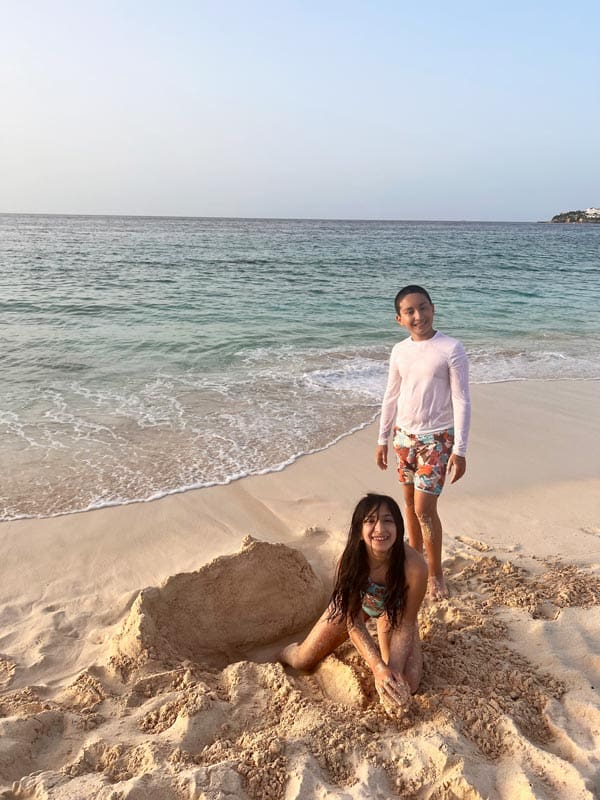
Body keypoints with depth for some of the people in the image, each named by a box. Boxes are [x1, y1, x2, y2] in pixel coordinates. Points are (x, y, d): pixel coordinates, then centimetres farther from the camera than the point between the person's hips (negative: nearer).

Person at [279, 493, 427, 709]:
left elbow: (405, 625, -27)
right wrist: (378, 668, -38)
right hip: (354, 604, 1)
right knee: (303, 661, 2)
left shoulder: (414, 565, -40)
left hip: (394, 610, 0)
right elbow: (353, 622, -27)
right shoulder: (350, 560, -36)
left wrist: (393, 669, -38)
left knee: (406, 685, -14)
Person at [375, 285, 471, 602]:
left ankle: (435, 573, 13)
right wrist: (382, 439, 13)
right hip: (404, 436, 5)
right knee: (409, 500, 15)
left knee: (424, 508, -7)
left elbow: (462, 401, -13)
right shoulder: (398, 351, 3)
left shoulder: (451, 349, -13)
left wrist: (459, 450, -15)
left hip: (436, 438, -5)